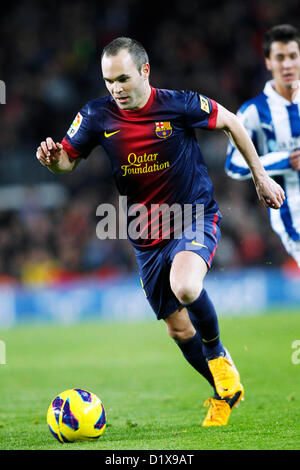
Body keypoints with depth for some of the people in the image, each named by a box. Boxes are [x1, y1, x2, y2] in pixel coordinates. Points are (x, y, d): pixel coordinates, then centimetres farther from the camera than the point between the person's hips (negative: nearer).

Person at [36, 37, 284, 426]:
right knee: (179, 329, 9)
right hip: (147, 237, 4)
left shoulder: (179, 104, -15)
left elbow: (230, 122, 1)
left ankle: (218, 355, -4)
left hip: (196, 218, -4)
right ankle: (225, 394, 32)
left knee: (185, 287, -34)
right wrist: (52, 158, -23)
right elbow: (69, 159, 2)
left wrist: (260, 176, 6)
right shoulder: (98, 116, -8)